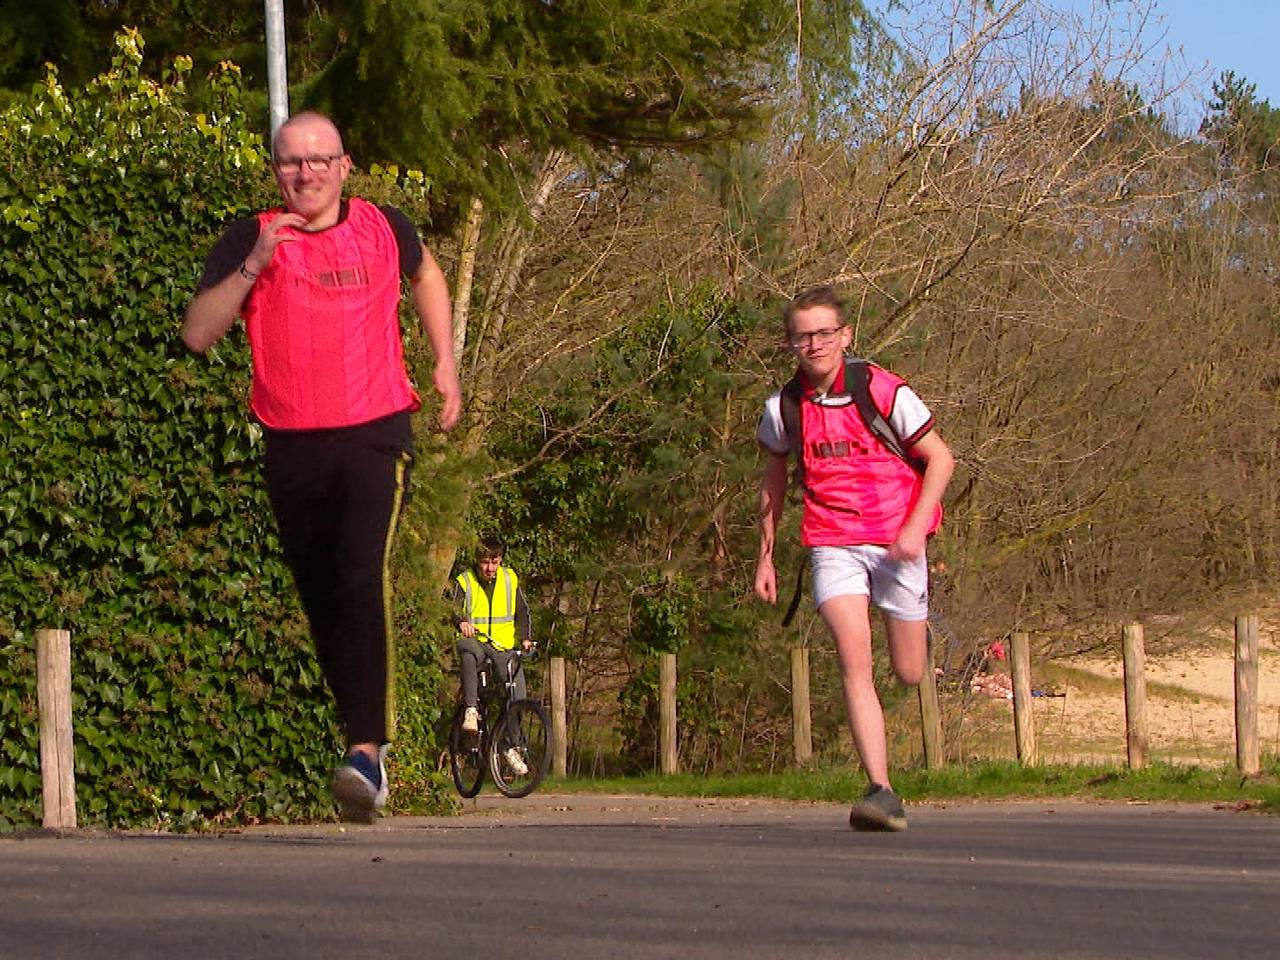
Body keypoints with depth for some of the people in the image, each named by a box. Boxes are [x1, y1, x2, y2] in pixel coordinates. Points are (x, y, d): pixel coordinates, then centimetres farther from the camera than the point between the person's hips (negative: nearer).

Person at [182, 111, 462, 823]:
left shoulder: (383, 228, 6)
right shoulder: (250, 241, 2)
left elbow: (425, 275, 29)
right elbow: (198, 333, -8)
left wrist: (446, 364, 22)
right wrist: (253, 267, -19)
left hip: (375, 436, -2)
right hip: (293, 447, 2)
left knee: (362, 578, -21)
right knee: (321, 600, 7)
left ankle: (367, 751, -26)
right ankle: (370, 730, 25)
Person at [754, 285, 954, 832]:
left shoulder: (884, 392, -8)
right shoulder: (783, 409, 0)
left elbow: (939, 458, 0)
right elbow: (773, 480, 17)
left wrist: (916, 526, -12)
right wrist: (765, 556, 18)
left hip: (895, 543, -1)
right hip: (833, 545, 1)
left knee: (909, 674, 6)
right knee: (854, 663, -19)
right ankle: (881, 792, -23)